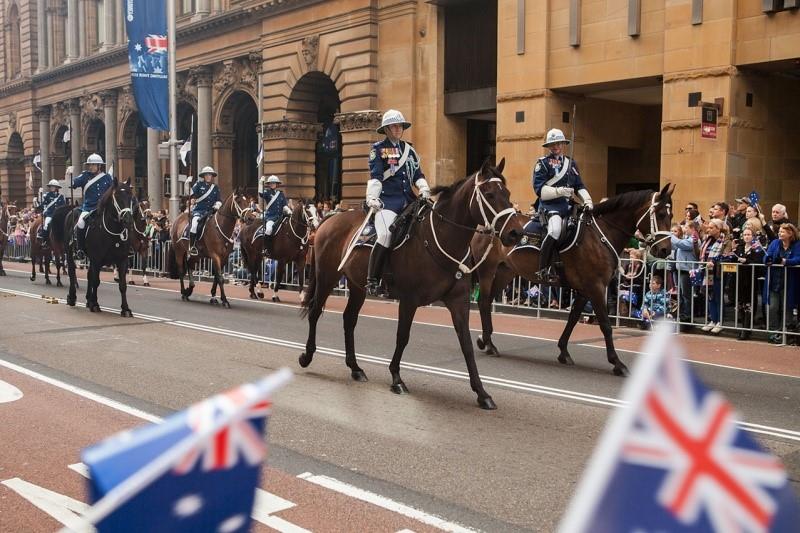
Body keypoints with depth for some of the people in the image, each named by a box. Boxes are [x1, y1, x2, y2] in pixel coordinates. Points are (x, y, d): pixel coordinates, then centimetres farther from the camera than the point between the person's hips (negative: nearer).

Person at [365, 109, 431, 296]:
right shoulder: (378, 149, 4)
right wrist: (372, 198, -19)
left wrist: (424, 189, 2)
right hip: (387, 200, -6)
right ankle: (372, 280, -17)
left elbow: (417, 174, 21)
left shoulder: (409, 149, 20)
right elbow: (375, 176, -6)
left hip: (408, 199, 6)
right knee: (386, 234, -25)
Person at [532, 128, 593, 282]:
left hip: (568, 204, 7)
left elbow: (579, 186, 20)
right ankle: (543, 270, -25)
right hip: (550, 204, -7)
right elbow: (539, 189, -7)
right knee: (555, 230, -33)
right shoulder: (542, 163, 3)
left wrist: (587, 200, 1)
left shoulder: (571, 163, 21)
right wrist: (558, 191, -20)